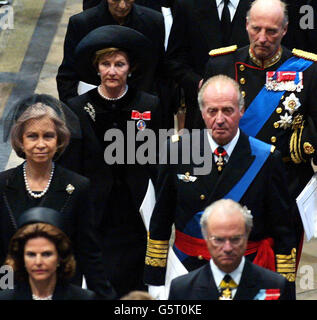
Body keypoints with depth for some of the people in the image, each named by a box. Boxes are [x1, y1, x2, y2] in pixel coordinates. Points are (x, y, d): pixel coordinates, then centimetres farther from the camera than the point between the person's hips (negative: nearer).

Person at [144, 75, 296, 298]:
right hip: (188, 270, 1)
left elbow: (284, 233, -1)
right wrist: (155, 282, 5)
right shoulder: (178, 152, -1)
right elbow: (160, 222, 6)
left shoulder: (266, 159, -4)